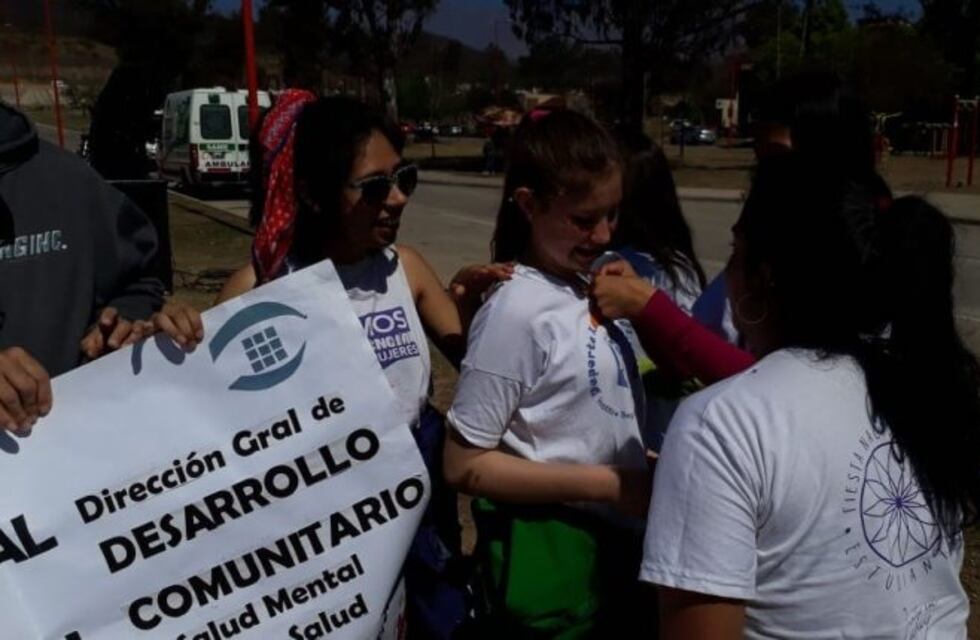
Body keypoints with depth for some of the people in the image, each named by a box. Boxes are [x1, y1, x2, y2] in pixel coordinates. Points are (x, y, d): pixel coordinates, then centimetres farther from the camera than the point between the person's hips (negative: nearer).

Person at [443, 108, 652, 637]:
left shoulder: (589, 290, 1)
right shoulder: (516, 311, -20)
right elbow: (466, 465, -19)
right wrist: (607, 483, -21)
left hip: (614, 541, 7)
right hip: (550, 562, -7)